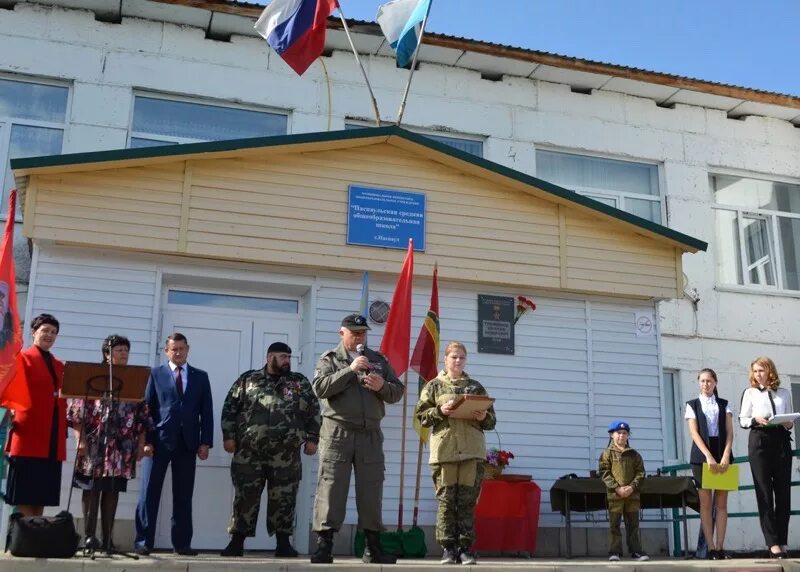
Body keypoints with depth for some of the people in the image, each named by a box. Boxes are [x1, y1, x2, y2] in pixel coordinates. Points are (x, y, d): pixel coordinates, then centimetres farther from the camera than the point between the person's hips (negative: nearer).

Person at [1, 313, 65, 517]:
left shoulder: (59, 366, 20)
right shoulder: (22, 357, 3)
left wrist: (64, 432, 11)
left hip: (54, 440, 6)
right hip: (28, 435, -6)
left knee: (43, 495, 7)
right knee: (24, 496, -3)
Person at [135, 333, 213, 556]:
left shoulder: (200, 376, 13)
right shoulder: (156, 373, 8)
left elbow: (206, 411, 9)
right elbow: (147, 407, 2)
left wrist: (205, 442, 1)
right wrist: (146, 440, -6)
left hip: (187, 443, 2)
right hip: (159, 440, -2)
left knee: (184, 495, 6)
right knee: (149, 492, -2)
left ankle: (182, 542, 12)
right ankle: (143, 541, 4)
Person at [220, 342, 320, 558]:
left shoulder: (300, 382, 11)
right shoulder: (248, 379, 8)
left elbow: (313, 411, 10)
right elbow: (230, 408, 7)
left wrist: (312, 439, 2)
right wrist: (228, 435, -1)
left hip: (286, 454, 1)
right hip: (249, 451, -1)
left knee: (283, 499, 3)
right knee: (245, 496, 3)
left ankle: (283, 543, 13)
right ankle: (237, 542, 13)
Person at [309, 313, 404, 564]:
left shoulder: (378, 360, 16)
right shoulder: (329, 359, 6)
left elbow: (397, 391, 13)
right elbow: (320, 388, -11)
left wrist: (382, 386, -8)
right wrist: (350, 370, -17)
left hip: (370, 435, 3)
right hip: (337, 433, -3)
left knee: (371, 490, 5)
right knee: (331, 488, -5)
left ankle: (373, 547, 12)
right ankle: (324, 545, -1)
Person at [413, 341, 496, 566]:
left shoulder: (476, 387, 16)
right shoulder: (434, 385, 10)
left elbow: (492, 420, 15)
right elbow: (420, 414, 3)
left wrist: (484, 417, -7)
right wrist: (439, 411, -12)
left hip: (472, 451, 2)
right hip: (444, 450, -2)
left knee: (468, 501, 2)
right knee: (446, 500, 0)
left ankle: (465, 547, 7)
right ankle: (448, 547, 6)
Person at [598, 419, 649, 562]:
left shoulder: (634, 454, 10)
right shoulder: (607, 453, 2)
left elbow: (640, 472, 6)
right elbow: (604, 473, -4)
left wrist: (632, 487, -10)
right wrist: (617, 488, -14)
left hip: (632, 494, 3)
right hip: (614, 494, -2)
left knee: (633, 524, 7)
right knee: (614, 524, -1)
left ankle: (635, 551, 13)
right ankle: (614, 552, 2)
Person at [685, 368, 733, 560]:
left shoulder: (724, 405, 11)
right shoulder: (692, 405, 7)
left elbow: (729, 432, 2)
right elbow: (694, 433, -4)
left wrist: (725, 456, -13)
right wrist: (709, 456, -16)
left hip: (722, 454, 2)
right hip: (701, 455, -1)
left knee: (721, 503, 0)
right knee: (706, 503, -3)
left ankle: (720, 547, 1)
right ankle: (711, 548, -3)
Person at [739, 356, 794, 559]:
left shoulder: (784, 393, 14)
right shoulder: (750, 393, 9)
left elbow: (791, 418, 15)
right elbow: (743, 420, 6)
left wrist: (790, 424, -7)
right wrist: (756, 419, -14)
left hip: (782, 440, 2)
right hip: (759, 440, -2)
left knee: (784, 492, 0)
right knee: (764, 493, -5)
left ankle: (782, 541, 7)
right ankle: (773, 543, -5)